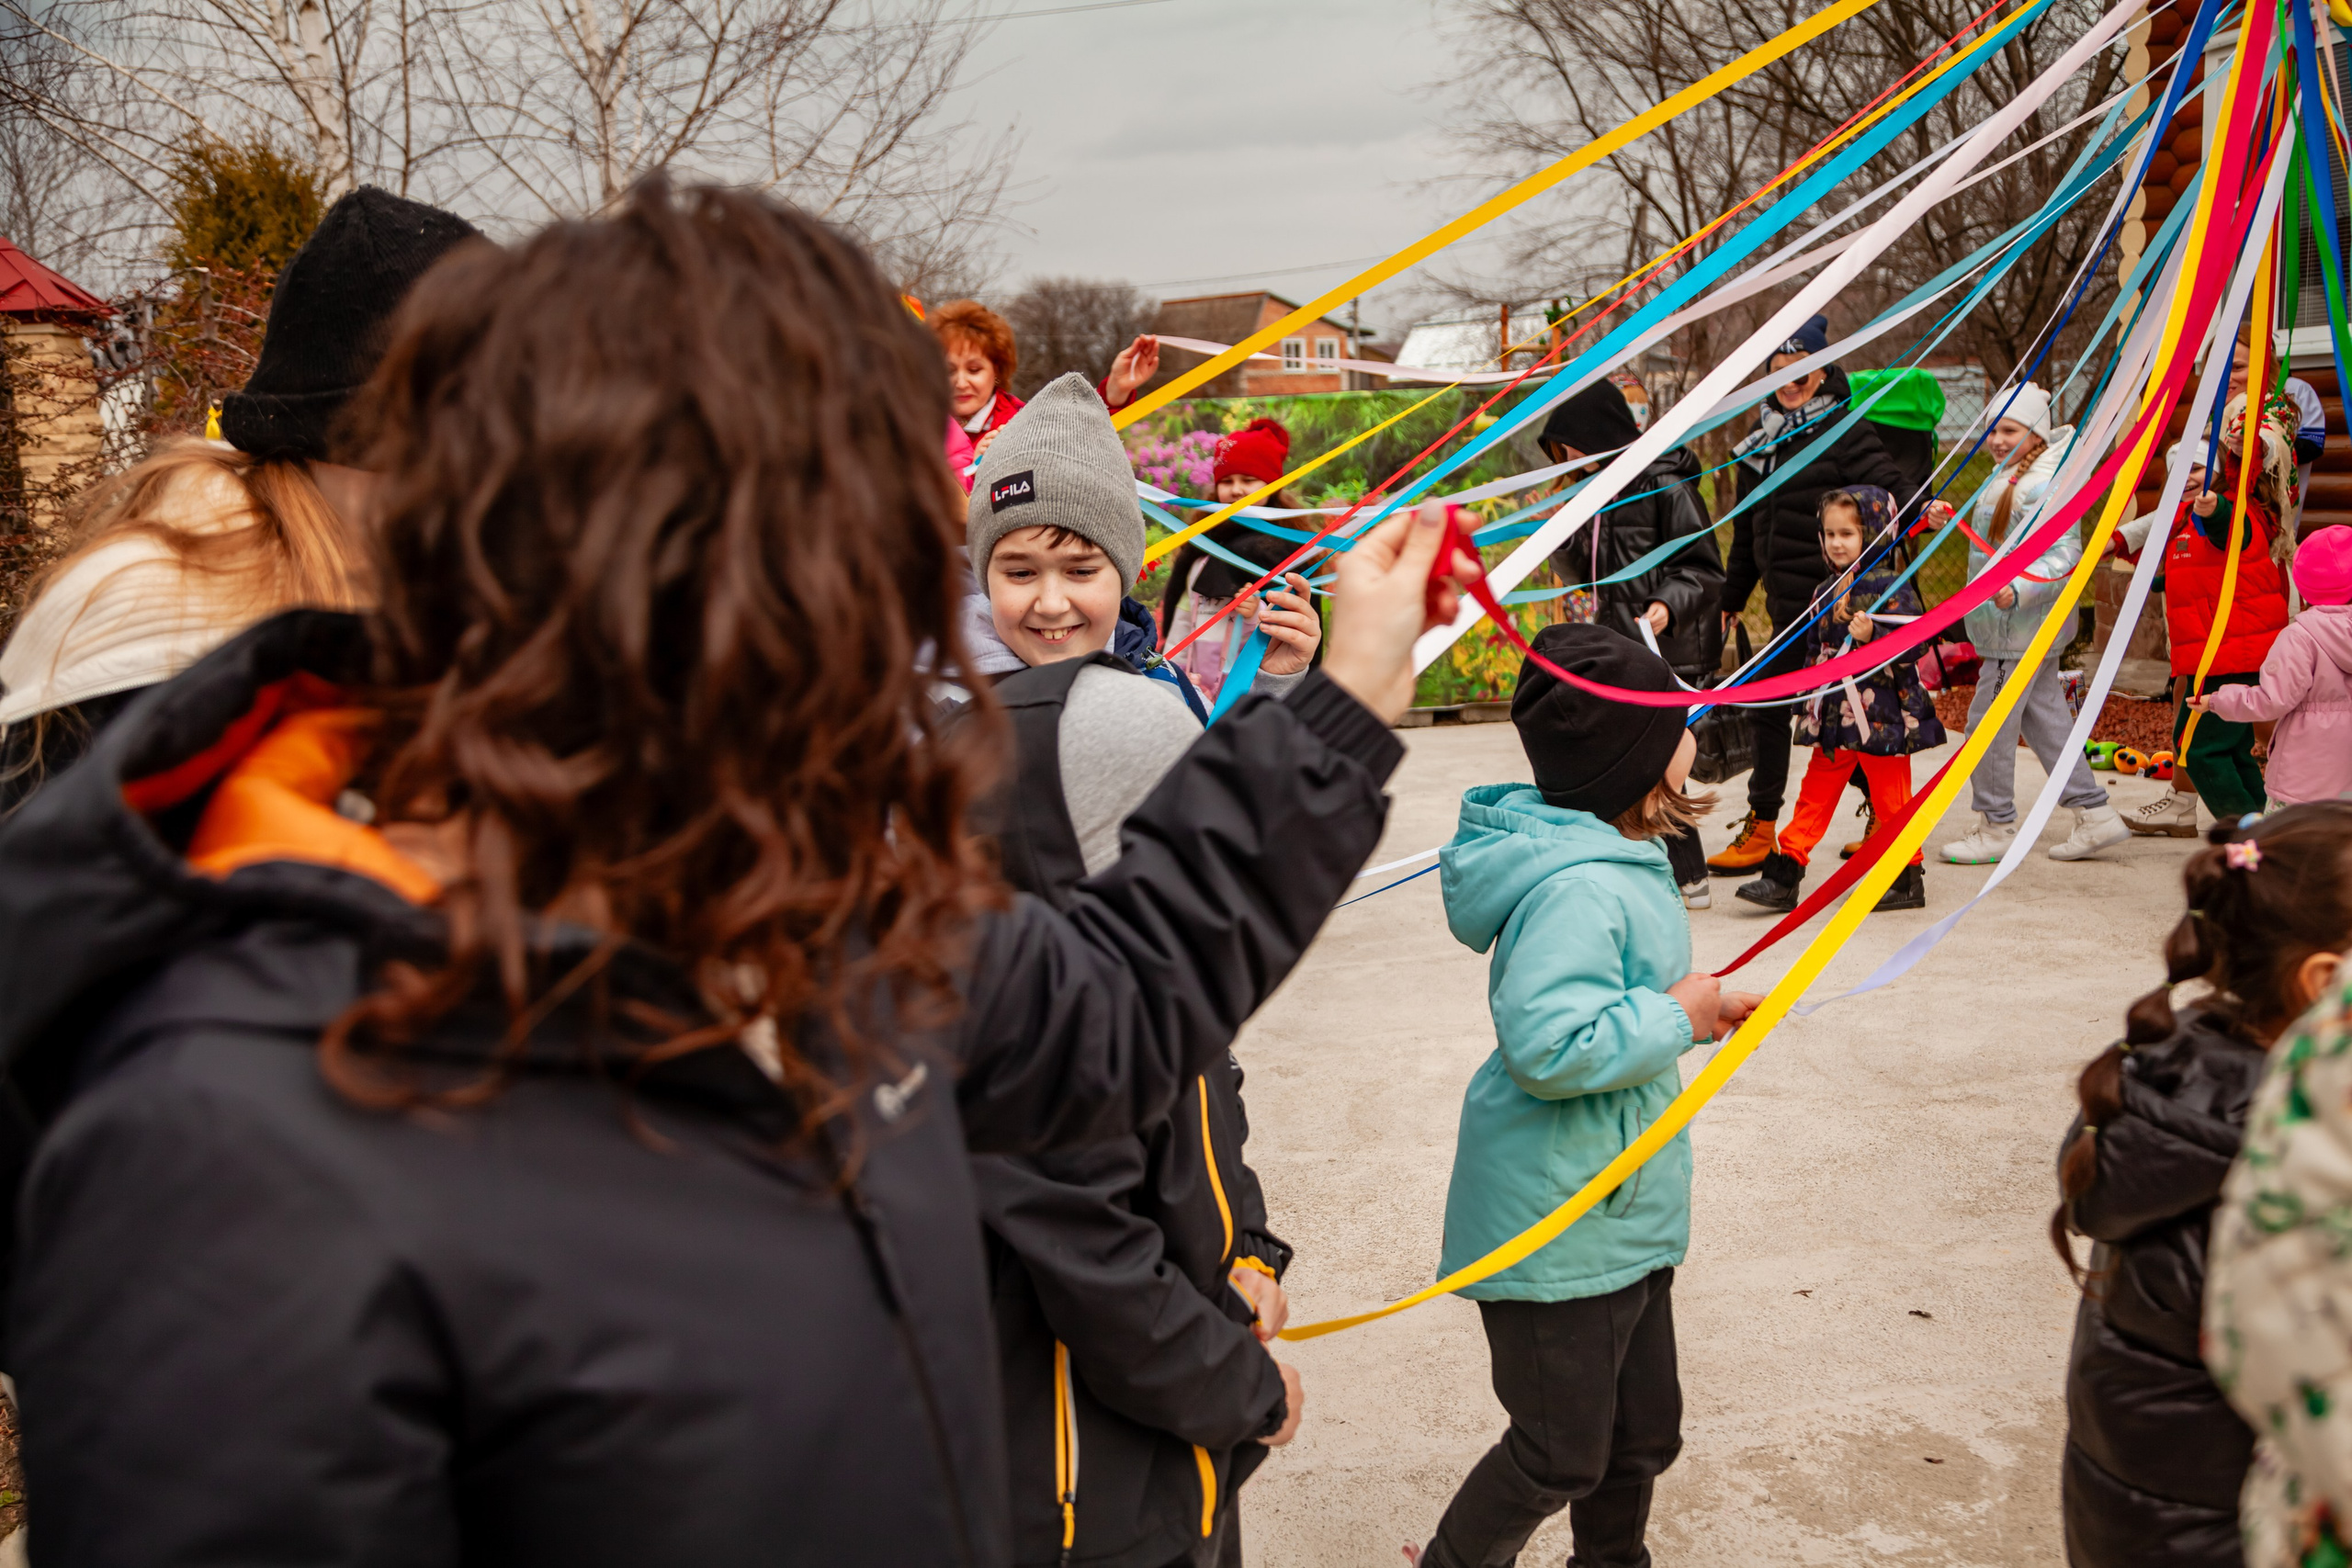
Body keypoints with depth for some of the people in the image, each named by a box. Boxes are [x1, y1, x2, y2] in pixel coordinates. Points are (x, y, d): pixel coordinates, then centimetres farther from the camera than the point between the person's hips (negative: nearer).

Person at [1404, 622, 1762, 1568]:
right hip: (1560, 1229, -10)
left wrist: (1693, 1006, 9)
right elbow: (1549, 1045, -34)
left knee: (1643, 1432, 22)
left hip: (1623, 1208, 10)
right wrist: (1676, 1018, -21)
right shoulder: (1580, 889, -27)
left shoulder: (1615, 860, 6)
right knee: (1562, 1454, 7)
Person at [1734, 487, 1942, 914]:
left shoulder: (1891, 587, -9)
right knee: (1815, 795, 7)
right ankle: (1784, 876, 7)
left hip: (1881, 715, -6)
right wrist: (1808, 705, 20)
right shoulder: (1827, 592, 12)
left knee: (1891, 798, 4)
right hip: (1834, 716, 6)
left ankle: (1908, 879, 18)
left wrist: (1872, 635, -30)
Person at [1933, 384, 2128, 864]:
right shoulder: (2010, 478, 14)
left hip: (2019, 628, -11)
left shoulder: (2042, 486, -17)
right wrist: (1956, 520, 20)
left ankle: (1996, 828, 11)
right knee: (2045, 717, 15)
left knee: (1989, 722, -2)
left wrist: (2018, 590, -36)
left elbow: (2063, 555, -24)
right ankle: (2095, 815, 22)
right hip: (2023, 627, 11)